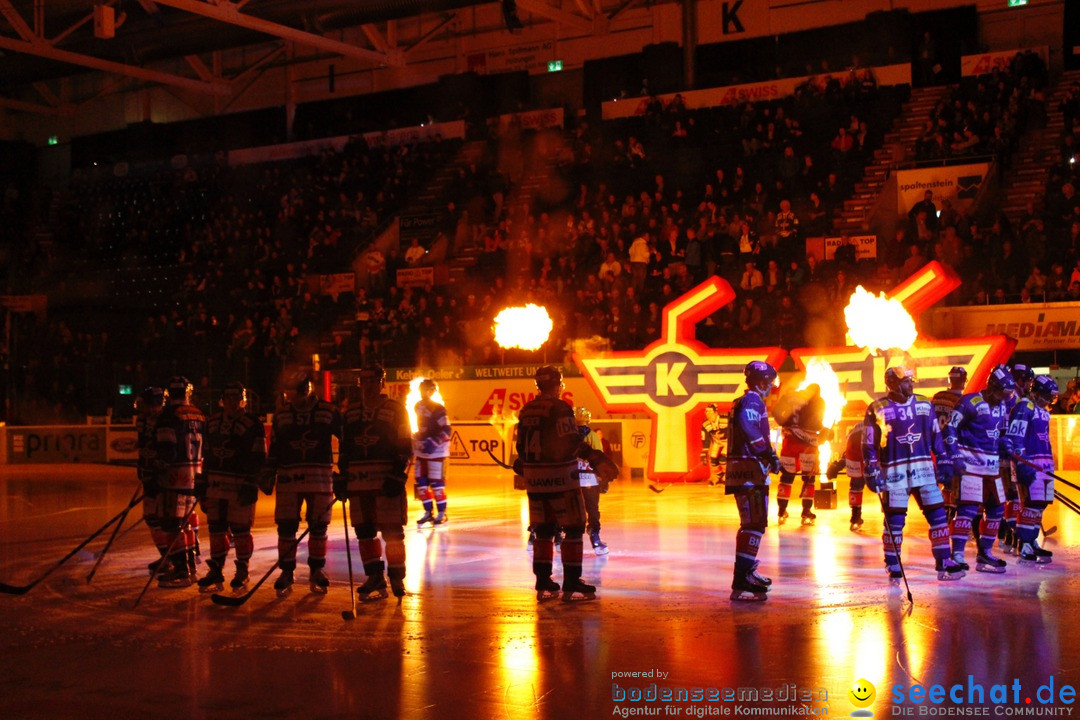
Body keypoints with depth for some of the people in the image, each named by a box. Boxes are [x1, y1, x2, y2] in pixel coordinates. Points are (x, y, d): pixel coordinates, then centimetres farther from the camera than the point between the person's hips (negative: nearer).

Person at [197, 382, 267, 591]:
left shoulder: (253, 424, -6)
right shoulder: (213, 421, 13)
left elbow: (258, 458, -8)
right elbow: (208, 454, 19)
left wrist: (250, 485, -15)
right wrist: (204, 485, 16)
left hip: (240, 486, -6)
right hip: (215, 485, 6)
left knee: (240, 529, 0)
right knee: (216, 529, 8)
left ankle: (242, 572, 13)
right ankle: (216, 572, 18)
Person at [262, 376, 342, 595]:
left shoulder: (329, 412, 0)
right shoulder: (281, 416, 8)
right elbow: (274, 448, 13)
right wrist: (268, 474, 8)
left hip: (320, 477, -1)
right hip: (288, 476, 1)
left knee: (318, 526, 5)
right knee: (286, 526, -1)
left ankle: (317, 570, 18)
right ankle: (287, 573, 9)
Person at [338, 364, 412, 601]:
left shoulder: (396, 410, 0)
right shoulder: (350, 412, 15)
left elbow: (405, 448, -4)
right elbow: (345, 448, 20)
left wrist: (398, 476, -13)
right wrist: (342, 477, 13)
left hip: (387, 482, -5)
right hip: (358, 482, 5)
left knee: (392, 532, -4)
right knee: (364, 532, 5)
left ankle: (397, 579, 6)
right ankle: (375, 579, 14)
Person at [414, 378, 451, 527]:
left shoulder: (437, 409, -14)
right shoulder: (418, 407, 9)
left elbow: (446, 431, -18)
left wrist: (433, 443, -26)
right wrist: (414, 441, 18)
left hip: (436, 451, -7)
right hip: (422, 450, 8)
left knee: (436, 482, -5)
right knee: (421, 481, 7)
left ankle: (442, 513, 5)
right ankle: (428, 513, 18)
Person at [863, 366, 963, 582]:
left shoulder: (925, 405, 9)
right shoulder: (877, 409, -5)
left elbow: (936, 436, 15)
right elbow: (869, 443, -3)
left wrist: (943, 462, 10)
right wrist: (872, 472, -7)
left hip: (923, 468, 4)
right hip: (894, 472, -4)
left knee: (938, 513, 0)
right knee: (894, 520, -1)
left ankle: (944, 564, 7)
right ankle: (893, 568, 11)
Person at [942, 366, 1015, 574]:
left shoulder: (1002, 407, 13)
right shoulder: (970, 402, -12)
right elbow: (950, 429, -12)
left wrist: (1006, 447, 4)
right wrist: (955, 457, -19)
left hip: (992, 465, 8)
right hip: (970, 463, -8)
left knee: (997, 508, 11)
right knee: (968, 508, -14)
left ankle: (985, 553, 21)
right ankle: (957, 554, -13)